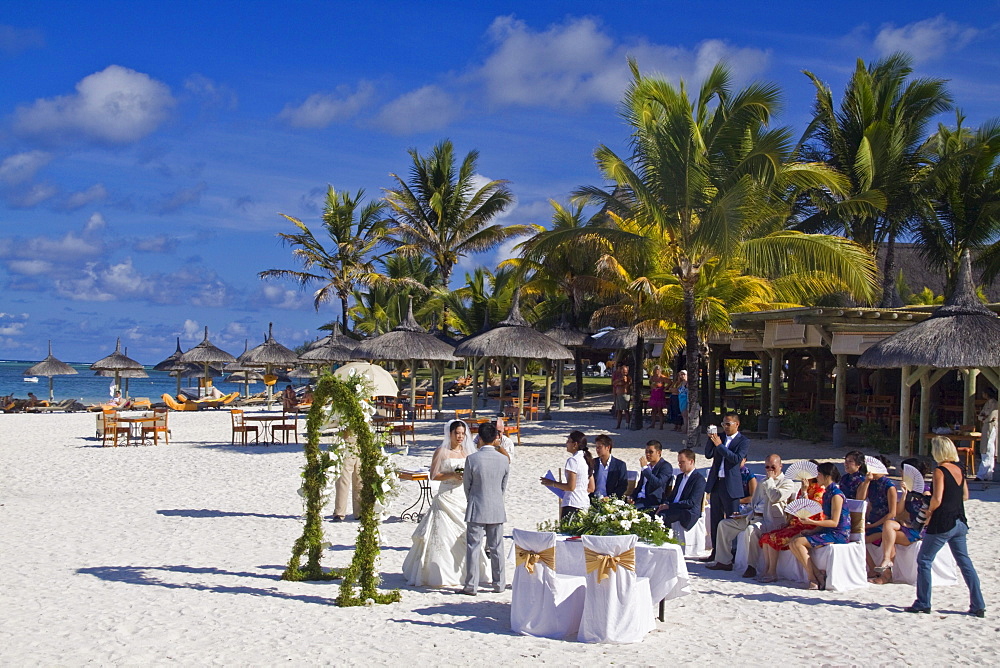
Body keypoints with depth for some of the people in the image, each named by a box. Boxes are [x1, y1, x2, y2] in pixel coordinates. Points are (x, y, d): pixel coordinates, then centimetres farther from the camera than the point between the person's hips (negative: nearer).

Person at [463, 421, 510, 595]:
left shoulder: (472, 459, -12)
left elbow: (467, 484, -1)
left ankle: (471, 586, 5)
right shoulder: (504, 459, -4)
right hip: (497, 509, 3)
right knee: (497, 548, 12)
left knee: (473, 548, 3)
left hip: (476, 509, -3)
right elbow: (504, 486, 7)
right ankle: (499, 584, 19)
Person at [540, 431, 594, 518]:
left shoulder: (573, 460, -11)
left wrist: (553, 483, -3)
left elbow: (570, 486, -16)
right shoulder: (586, 460, 15)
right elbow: (591, 488, 18)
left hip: (572, 506, -9)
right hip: (585, 505, 9)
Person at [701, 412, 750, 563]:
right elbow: (708, 454, 5)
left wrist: (720, 445, -18)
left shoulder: (744, 441, -4)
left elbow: (737, 459, -17)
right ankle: (716, 552, 19)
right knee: (715, 520, 11)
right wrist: (711, 439, -8)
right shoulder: (720, 437, 11)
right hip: (715, 483, 6)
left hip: (731, 485, -6)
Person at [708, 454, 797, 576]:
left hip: (770, 521, -8)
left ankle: (751, 567, -28)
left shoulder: (787, 483, 1)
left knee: (751, 529, -38)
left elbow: (775, 497, -18)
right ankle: (724, 561, 2)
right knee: (724, 524, 1)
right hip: (753, 517, 8)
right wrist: (744, 515, 12)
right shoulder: (762, 483, 24)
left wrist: (770, 479, -6)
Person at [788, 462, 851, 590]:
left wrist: (811, 522, -21)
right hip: (829, 532, 10)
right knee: (793, 542, -2)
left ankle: (814, 579, -12)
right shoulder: (827, 494, 15)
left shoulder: (836, 495, -15)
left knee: (798, 543, -18)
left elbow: (834, 522, -19)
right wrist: (812, 531, 7)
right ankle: (818, 575, -7)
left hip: (838, 535, -10)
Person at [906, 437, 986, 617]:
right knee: (964, 561, 13)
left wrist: (930, 511, -4)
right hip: (959, 522, 7)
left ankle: (923, 603, 6)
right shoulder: (959, 469, 7)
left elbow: (937, 499, -20)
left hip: (942, 524, -7)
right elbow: (965, 496, 15)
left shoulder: (940, 471, -15)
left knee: (924, 560, 4)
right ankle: (978, 605, 12)